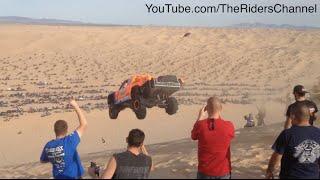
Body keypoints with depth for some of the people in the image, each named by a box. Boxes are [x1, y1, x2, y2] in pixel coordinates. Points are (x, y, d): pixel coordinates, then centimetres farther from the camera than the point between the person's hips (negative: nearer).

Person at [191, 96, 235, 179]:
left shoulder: (200, 125, -15)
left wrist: (200, 117, 13)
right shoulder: (229, 126, -13)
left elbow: (193, 136, 8)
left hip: (204, 172, 0)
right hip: (223, 172, 0)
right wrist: (219, 116, 14)